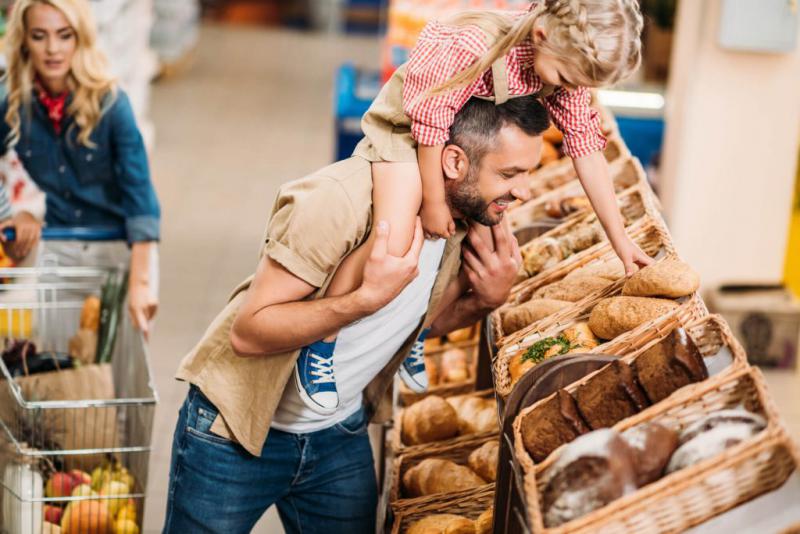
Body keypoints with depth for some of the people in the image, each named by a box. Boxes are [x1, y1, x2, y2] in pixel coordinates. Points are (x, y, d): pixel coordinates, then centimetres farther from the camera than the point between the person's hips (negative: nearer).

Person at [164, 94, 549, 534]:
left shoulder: (473, 214, -6)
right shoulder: (344, 199, -29)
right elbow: (248, 332, -27)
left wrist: (489, 300, -10)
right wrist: (368, 297, -38)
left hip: (341, 436, 6)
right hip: (234, 432, -6)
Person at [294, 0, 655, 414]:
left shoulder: (567, 63, -19)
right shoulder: (473, 47, -40)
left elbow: (586, 146, -11)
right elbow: (430, 125, -27)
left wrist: (620, 240, -9)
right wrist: (433, 203, -16)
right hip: (408, 128, -7)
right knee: (392, 245, -23)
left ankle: (415, 333, 26)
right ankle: (320, 347, -4)